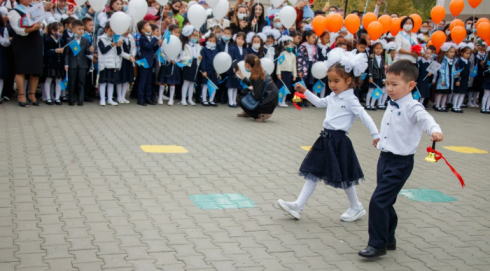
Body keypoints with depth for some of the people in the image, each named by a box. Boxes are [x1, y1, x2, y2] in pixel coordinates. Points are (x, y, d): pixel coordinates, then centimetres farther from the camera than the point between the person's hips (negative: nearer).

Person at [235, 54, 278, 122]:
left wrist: (251, 89, -1)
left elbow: (256, 96, -22)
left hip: (267, 105, -9)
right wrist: (240, 73, 15)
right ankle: (247, 113, 34)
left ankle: (261, 114, 0)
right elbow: (250, 84, 16)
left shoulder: (256, 76, -22)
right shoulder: (260, 72, 4)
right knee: (243, 91, 19)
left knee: (241, 100, 4)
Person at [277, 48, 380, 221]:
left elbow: (365, 117, -17)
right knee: (314, 173, 7)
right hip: (326, 139, 8)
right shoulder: (333, 97, 10)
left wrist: (375, 135, -24)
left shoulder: (350, 100, -13)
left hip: (339, 142, -8)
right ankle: (298, 206, 9)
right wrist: (305, 92, 24)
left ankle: (357, 208, 26)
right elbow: (320, 103, 29)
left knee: (344, 177, 6)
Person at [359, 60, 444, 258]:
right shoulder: (391, 105, 7)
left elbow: (425, 118, -37)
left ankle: (377, 244, -1)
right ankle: (389, 239, 32)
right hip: (385, 158, 8)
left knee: (379, 201, -12)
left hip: (400, 162, -8)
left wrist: (435, 130, -56)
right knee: (385, 202, 16)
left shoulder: (412, 107, -17)